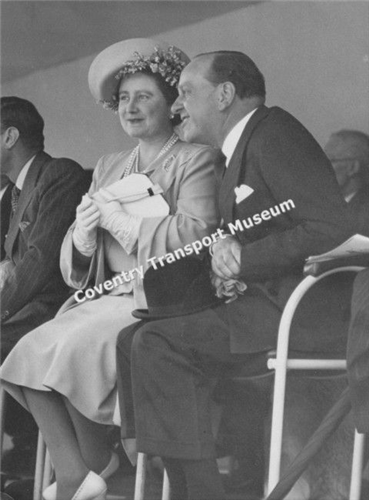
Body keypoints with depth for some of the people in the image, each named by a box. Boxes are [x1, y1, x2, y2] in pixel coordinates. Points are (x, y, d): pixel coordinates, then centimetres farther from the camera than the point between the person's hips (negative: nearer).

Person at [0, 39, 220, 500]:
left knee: (73, 348, -28)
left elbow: (194, 235, -16)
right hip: (109, 299, 7)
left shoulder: (197, 160, 2)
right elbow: (74, 266, 19)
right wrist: (84, 234, -5)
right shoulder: (108, 168, 22)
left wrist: (120, 217, -7)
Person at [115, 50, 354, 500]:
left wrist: (244, 259, -17)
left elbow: (332, 228, -19)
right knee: (133, 340, 1)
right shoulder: (235, 155, 22)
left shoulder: (273, 133, -9)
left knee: (158, 345, -21)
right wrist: (224, 264, -1)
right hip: (263, 300, 10)